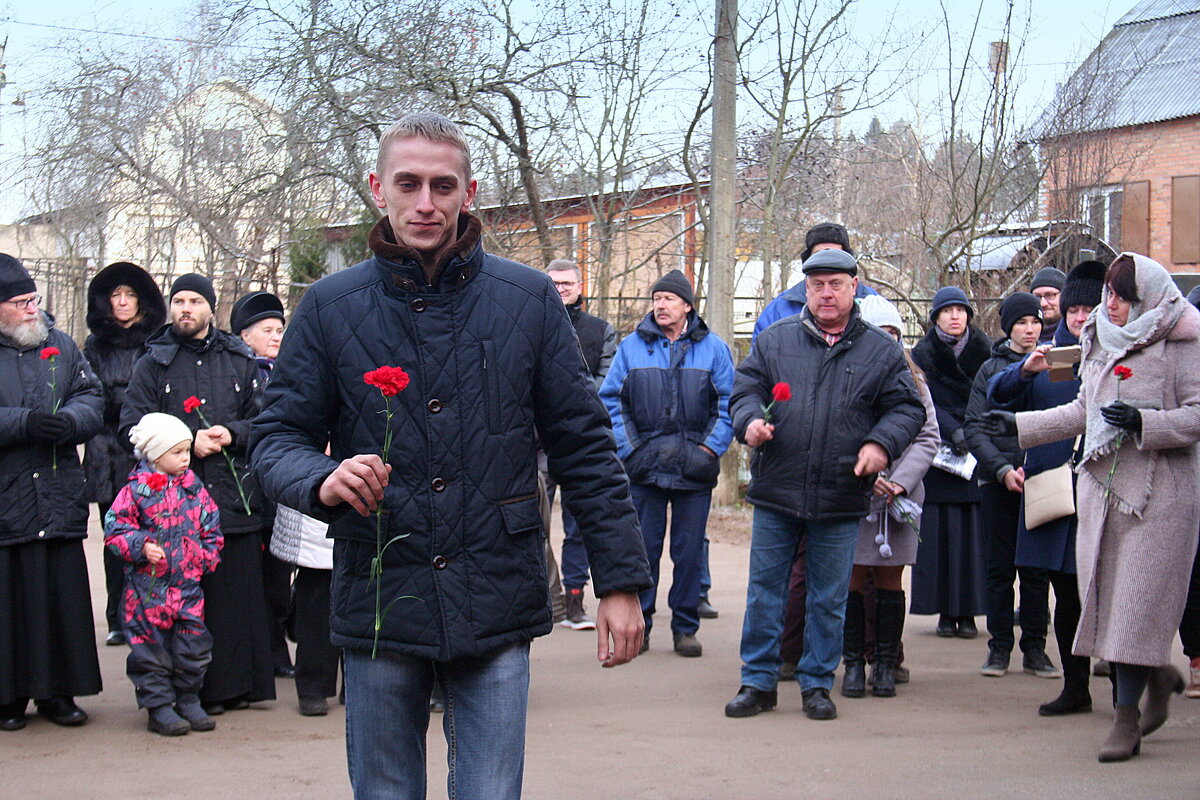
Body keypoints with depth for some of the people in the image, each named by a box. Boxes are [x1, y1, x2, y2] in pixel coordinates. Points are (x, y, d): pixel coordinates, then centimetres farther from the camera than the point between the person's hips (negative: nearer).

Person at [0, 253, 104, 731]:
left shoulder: (61, 346, 14)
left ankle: (57, 692, 16)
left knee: (62, 598, 5)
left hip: (60, 502, 4)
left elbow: (91, 398, 6)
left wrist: (69, 421, -15)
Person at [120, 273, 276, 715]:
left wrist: (232, 434, -8)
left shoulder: (239, 360, 13)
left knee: (238, 591, 0)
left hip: (235, 497, 2)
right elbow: (132, 426, 1)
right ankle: (191, 691, 4)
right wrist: (187, 442, -11)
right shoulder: (153, 364, 8)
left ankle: (237, 685, 10)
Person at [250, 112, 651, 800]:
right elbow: (278, 438, 3)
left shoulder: (529, 300, 2)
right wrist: (322, 480, -21)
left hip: (498, 608, 0)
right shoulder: (331, 306, 2)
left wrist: (621, 579, -1)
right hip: (377, 606, 1)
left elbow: (583, 444, 3)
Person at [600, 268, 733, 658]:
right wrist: (629, 449, -3)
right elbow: (612, 401, 7)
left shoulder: (713, 348, 6)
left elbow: (728, 403, 5)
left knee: (690, 550, 5)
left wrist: (710, 449, -6)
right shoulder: (632, 346, 7)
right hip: (645, 466, 0)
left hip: (694, 468, 0)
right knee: (643, 548, 3)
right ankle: (638, 624, 12)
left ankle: (685, 627, 15)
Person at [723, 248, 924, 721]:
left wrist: (882, 443, -12)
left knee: (829, 598, 8)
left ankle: (817, 683, 21)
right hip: (776, 492, 1)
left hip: (841, 500, 0)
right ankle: (758, 682, 16)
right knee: (764, 590, 5)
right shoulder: (774, 340, 7)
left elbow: (907, 408, 6)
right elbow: (745, 389, 8)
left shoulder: (881, 350, 6)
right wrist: (750, 421, -13)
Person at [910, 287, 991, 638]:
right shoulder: (923, 354, 3)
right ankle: (945, 612, 2)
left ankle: (968, 612, 1)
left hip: (977, 453, 1)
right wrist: (953, 431, -19)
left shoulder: (983, 349, 6)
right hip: (938, 453, -1)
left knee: (973, 530, -2)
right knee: (940, 531, -3)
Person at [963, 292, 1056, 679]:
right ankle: (999, 647, 11)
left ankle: (1034, 647, 11)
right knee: (1000, 567, 4)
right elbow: (974, 427, 1)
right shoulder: (991, 368, 5)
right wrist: (1002, 469, -11)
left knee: (1037, 568, 4)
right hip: (998, 482, 0)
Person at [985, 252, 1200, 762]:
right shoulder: (1099, 341, 14)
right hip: (1100, 486, 6)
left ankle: (1127, 716, 1)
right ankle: (1157, 675, 30)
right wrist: (1018, 425, 20)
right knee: (1104, 597, 6)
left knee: (1138, 602, -6)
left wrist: (1143, 422, -22)